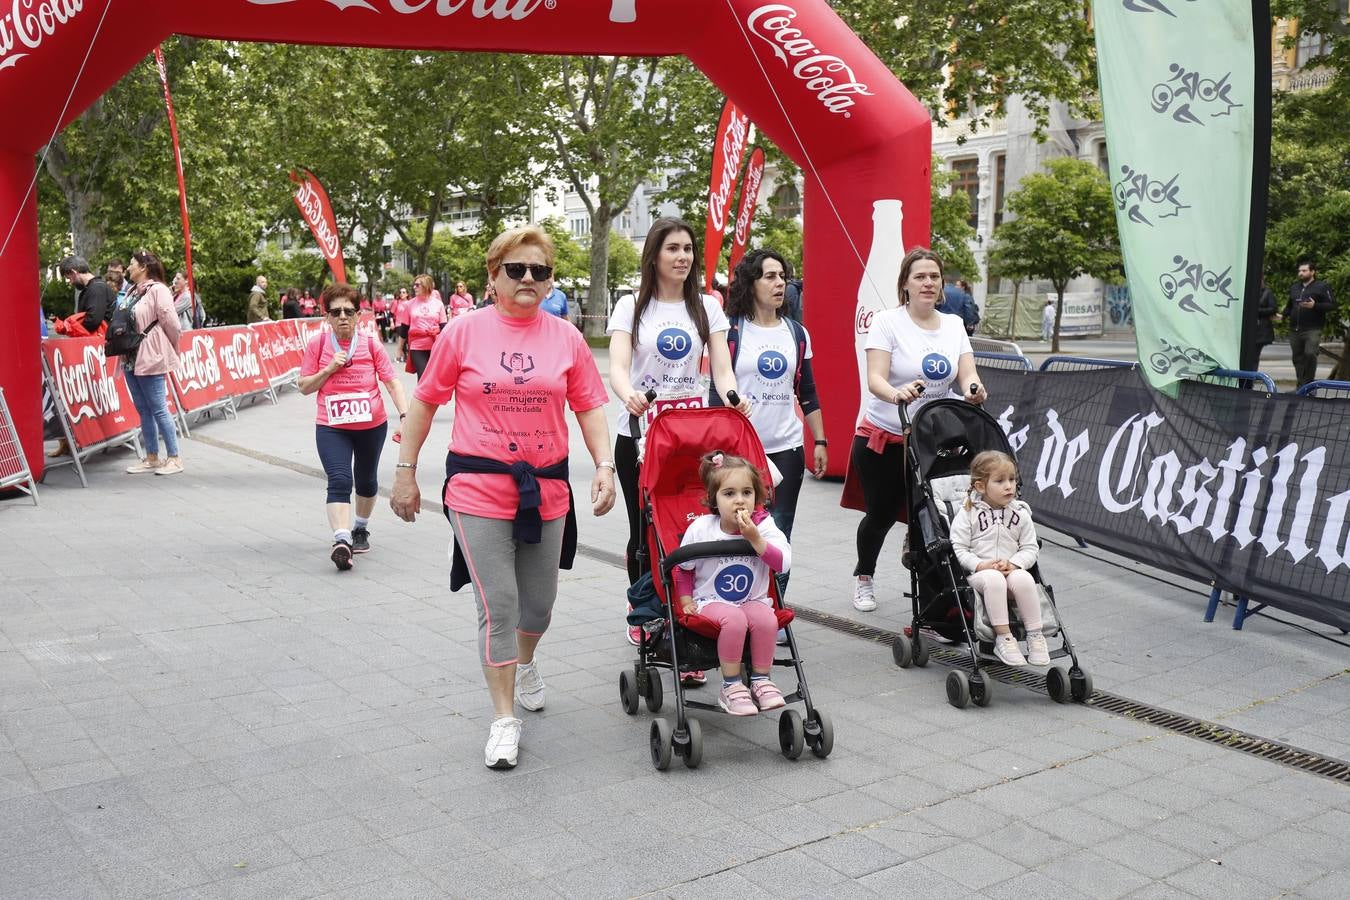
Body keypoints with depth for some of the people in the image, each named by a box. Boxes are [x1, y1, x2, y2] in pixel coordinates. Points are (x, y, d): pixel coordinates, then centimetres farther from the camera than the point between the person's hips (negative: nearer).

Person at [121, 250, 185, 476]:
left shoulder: (157, 289, -11)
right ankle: (152, 458, 19)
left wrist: (172, 350, -1)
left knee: (158, 409, -5)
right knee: (143, 410, 12)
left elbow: (170, 322, -12)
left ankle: (174, 458, 3)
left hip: (150, 358, -8)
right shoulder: (132, 292, 14)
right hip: (131, 359, 8)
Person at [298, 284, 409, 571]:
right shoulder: (317, 344, -3)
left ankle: (361, 529, 41)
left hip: (372, 426, 2)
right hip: (331, 428, -2)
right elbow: (304, 387, 1)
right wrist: (329, 369, -15)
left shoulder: (372, 345, -4)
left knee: (366, 481, 18)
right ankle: (341, 542, -28)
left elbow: (393, 383, -5)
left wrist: (405, 416, -17)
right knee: (339, 481, -19)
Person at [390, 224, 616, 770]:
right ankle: (504, 719, 8)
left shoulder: (566, 338, 3)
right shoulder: (464, 331, -3)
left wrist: (604, 466, -7)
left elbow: (589, 407, 6)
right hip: (478, 489, -3)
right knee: (497, 604, -5)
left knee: (539, 600, 16)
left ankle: (525, 664, 49)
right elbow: (425, 402, 3)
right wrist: (405, 472, 3)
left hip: (546, 489, 3)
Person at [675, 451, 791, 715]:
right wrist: (686, 601, -2)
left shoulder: (764, 526, -5)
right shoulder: (701, 528, -7)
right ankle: (731, 686, -17)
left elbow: (783, 563, -18)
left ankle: (760, 680, -10)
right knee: (734, 620, -34)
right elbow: (683, 567, 8)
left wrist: (754, 538, -27)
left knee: (766, 619, -31)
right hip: (710, 601, -2)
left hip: (753, 600, 2)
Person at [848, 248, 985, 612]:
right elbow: (875, 380, -19)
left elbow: (967, 374, -2)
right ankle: (863, 578, 35)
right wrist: (898, 394, -41)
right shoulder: (887, 322, -8)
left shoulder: (954, 325, 7)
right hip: (883, 439, -3)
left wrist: (973, 388, -26)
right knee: (882, 514, 8)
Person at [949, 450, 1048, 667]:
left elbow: (1030, 548, 8)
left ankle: (1035, 635, -21)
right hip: (979, 574, -2)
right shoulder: (968, 513, 1)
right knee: (993, 580, -37)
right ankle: (1003, 637, -31)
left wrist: (1013, 564, -12)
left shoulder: (1021, 513, 9)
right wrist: (981, 565, -17)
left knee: (1024, 579, -32)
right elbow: (958, 549, -3)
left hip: (1012, 570, 2)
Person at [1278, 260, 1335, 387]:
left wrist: (1315, 305, -19)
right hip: (1294, 330, 6)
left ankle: (1308, 383, -11)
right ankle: (1301, 386, 14)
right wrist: (1283, 316, 11)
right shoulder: (1294, 287, 20)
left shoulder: (1322, 287, 1)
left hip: (1312, 330, -6)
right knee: (1298, 358, 6)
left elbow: (1331, 305, -5)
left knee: (1310, 354, -21)